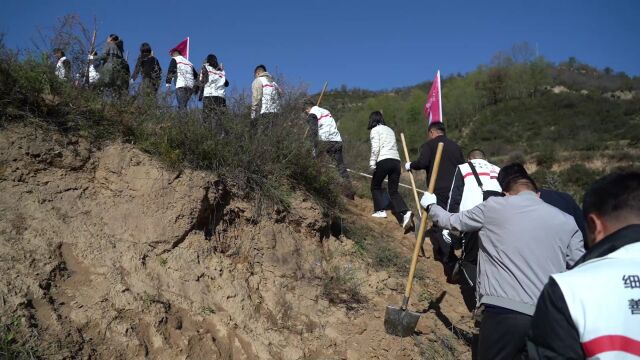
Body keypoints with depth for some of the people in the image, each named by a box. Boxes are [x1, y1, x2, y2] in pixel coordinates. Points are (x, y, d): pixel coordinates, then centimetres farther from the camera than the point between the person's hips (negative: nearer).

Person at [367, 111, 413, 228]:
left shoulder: (375, 130, 6)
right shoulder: (390, 130, 26)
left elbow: (375, 148, -8)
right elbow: (395, 147, 19)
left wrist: (372, 163, -8)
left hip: (384, 161, -6)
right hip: (396, 161, 6)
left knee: (375, 186, 15)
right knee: (394, 191, 4)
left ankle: (380, 210, 7)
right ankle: (405, 212, -17)